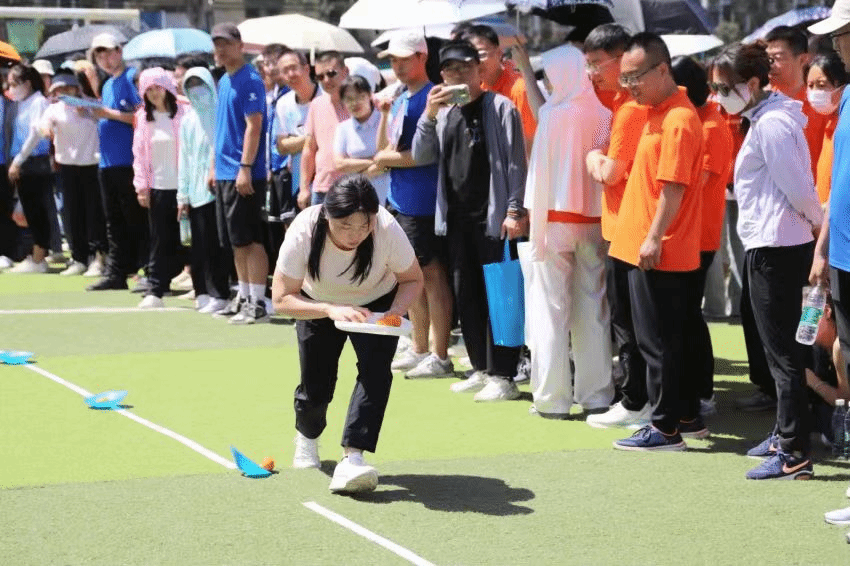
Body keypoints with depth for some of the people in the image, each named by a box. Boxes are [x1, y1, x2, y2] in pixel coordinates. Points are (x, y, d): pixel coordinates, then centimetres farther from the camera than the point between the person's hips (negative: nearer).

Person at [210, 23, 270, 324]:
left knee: (250, 241, -6)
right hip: (224, 174, 9)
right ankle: (243, 297, 20)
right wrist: (215, 166, 18)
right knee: (236, 242, 13)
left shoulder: (250, 81, -11)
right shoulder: (223, 82, 16)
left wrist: (245, 168, -22)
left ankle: (258, 304, -4)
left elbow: (254, 127, -17)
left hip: (244, 176, -9)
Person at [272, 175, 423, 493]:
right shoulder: (304, 232, -35)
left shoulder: (388, 230, -34)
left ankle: (352, 458, -29)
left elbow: (412, 280, -15)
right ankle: (307, 435, 38)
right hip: (318, 305, 0)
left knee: (375, 368, -25)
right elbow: (281, 299, -31)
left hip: (378, 303, 0)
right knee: (316, 387, 1)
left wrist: (396, 311, -34)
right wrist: (331, 309, -45)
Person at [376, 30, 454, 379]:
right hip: (399, 200, 9)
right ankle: (419, 349, 23)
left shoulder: (430, 98, -12)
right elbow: (384, 151, 14)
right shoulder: (400, 99, 15)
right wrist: (384, 115, 0)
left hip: (423, 202, -9)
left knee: (431, 275, -4)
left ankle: (440, 357, 0)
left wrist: (387, 158, -6)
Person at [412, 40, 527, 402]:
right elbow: (421, 157, 5)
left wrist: (513, 210, -13)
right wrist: (429, 115, -6)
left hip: (492, 218, -6)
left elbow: (516, 163, -7)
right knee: (466, 296, 10)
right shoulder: (443, 113, 13)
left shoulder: (500, 108, -4)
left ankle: (502, 376, -1)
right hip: (456, 218, 6)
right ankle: (481, 369, 19)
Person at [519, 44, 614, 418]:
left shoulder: (554, 115, -11)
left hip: (556, 219, -4)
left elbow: (541, 173, -10)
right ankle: (596, 394, 13)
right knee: (592, 310, 10)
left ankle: (552, 398, 2)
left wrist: (535, 225, -5)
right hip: (594, 221, 4)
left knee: (550, 310, 2)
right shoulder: (603, 116, 0)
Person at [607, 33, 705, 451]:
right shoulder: (656, 113, 14)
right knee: (668, 338, 15)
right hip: (647, 248, 10)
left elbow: (674, 187, -20)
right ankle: (687, 416, 24)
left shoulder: (678, 120, -16)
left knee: (658, 340, -3)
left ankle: (665, 428, 3)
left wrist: (654, 238, -20)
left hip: (658, 253, -10)